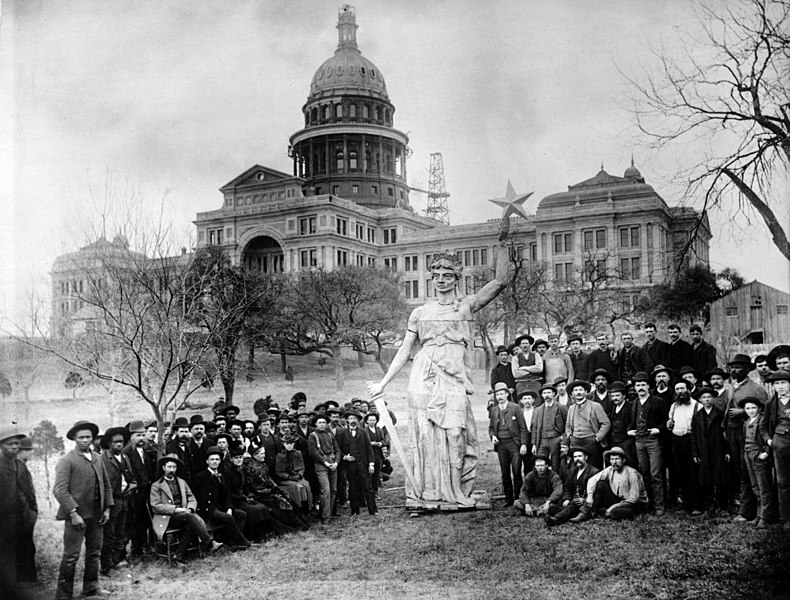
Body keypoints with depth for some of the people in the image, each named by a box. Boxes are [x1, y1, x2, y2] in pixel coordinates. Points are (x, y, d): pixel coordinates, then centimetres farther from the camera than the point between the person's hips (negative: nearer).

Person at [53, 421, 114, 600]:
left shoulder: (97, 458, 11)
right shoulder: (66, 461, -10)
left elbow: (106, 484, 17)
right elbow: (59, 490, -16)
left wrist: (107, 508, 8)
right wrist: (73, 513, -20)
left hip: (96, 515, 7)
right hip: (76, 515, -6)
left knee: (95, 552, 15)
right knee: (71, 556, -4)